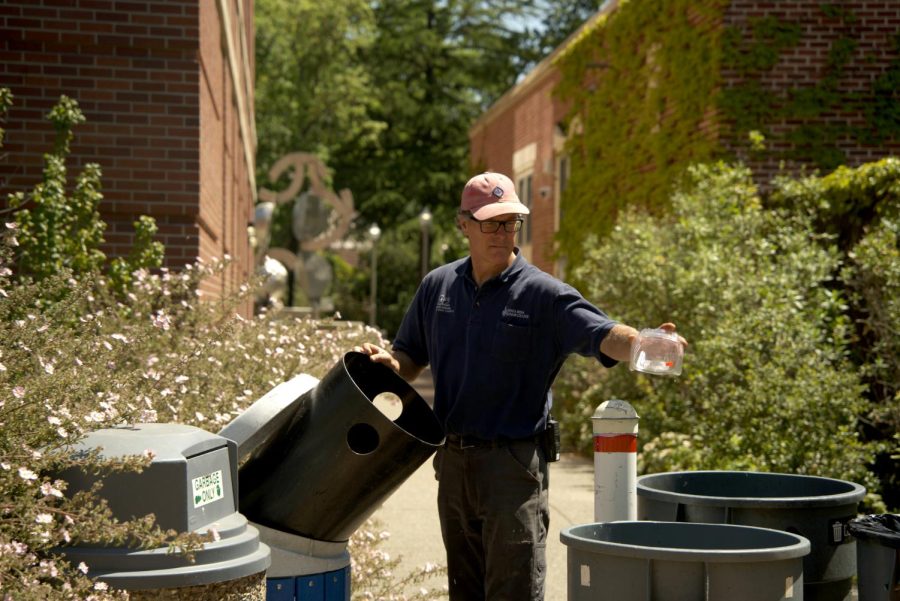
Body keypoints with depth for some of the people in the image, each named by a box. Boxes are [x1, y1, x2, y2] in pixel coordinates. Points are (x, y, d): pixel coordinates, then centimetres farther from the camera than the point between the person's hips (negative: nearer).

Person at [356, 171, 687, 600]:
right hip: (452, 460, 5)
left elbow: (603, 334, -22)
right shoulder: (438, 287, 7)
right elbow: (411, 359, 16)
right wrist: (386, 361, -7)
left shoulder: (543, 295, -9)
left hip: (513, 464, -5)